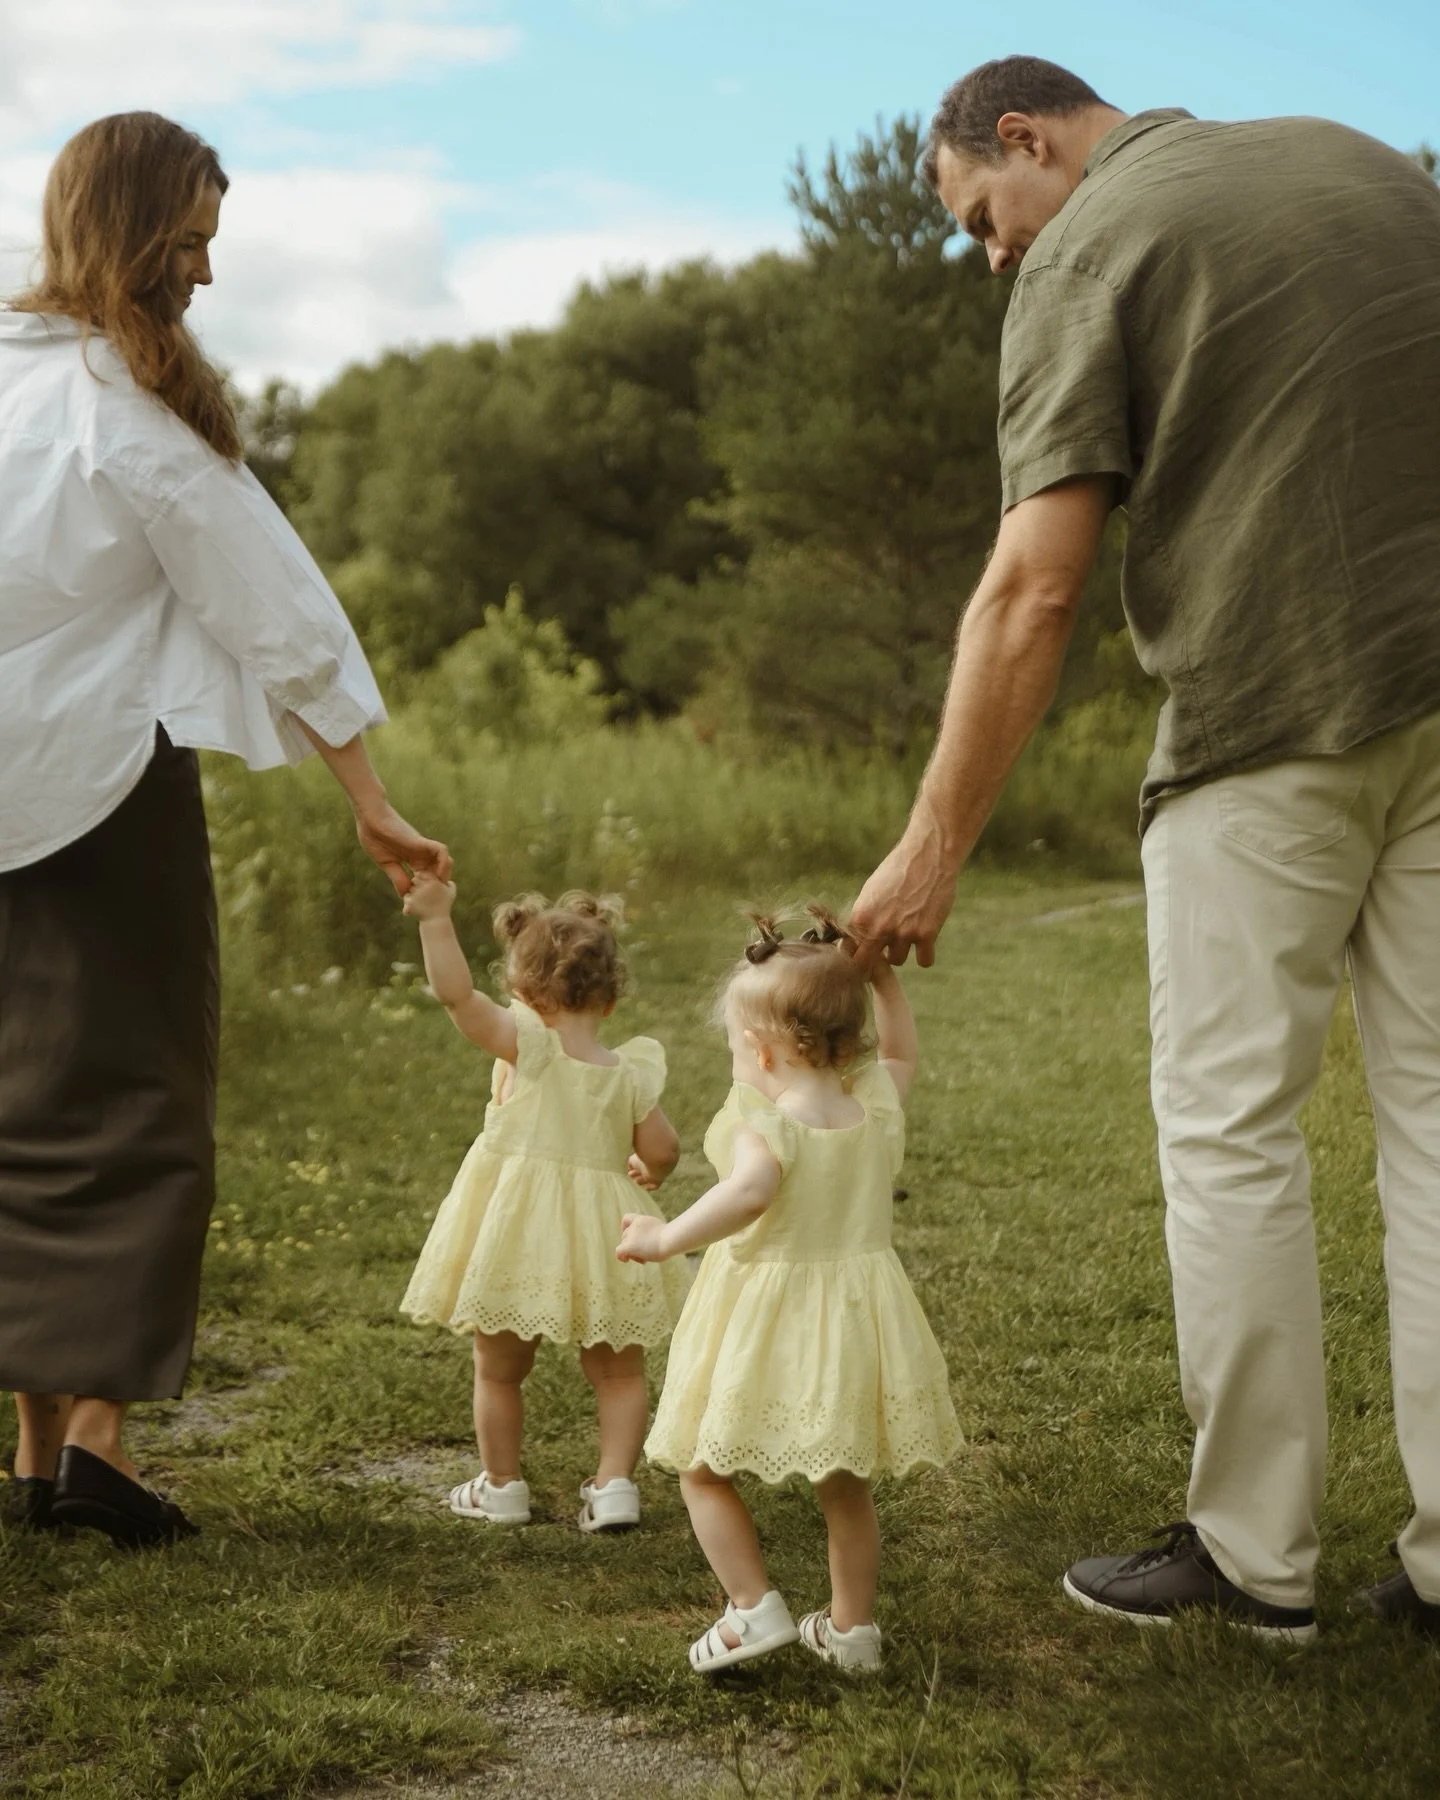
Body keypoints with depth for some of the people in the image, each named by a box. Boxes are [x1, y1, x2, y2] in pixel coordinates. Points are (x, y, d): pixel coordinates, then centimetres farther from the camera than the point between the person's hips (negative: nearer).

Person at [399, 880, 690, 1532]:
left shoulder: (529, 1044, -14)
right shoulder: (630, 1072, -4)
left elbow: (455, 992, -22)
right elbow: (662, 1150, -3)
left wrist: (435, 915, -22)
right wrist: (646, 1175, 18)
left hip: (516, 1236, -2)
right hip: (599, 1234, 3)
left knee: (499, 1369, 16)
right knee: (617, 1372, 18)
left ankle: (501, 1486, 27)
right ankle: (614, 1484, 11)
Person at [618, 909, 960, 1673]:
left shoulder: (765, 1122, -19)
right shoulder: (876, 1102, -1)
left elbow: (750, 1189, -40)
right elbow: (901, 1052, 21)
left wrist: (669, 1237, -33)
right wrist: (882, 977, 13)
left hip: (766, 1327, -6)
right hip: (854, 1324, 6)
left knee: (701, 1468, 12)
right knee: (845, 1485, 21)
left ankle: (753, 1608, 5)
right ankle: (852, 1626, 28)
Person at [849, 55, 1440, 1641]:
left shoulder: (1084, 258, -4)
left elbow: (1035, 584, -13)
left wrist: (934, 843, -12)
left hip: (1269, 723, -6)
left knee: (1231, 1125, 3)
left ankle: (1256, 1549, 9)